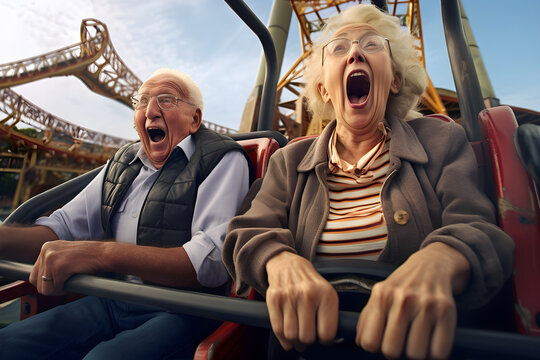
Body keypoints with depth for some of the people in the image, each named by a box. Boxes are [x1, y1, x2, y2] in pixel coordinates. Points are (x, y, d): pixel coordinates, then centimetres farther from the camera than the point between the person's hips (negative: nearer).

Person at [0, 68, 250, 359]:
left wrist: (104, 253, -30)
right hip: (112, 302, 6)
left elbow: (212, 262, -22)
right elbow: (64, 226, 13)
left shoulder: (223, 159, -9)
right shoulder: (123, 162, 13)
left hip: (183, 311, -5)